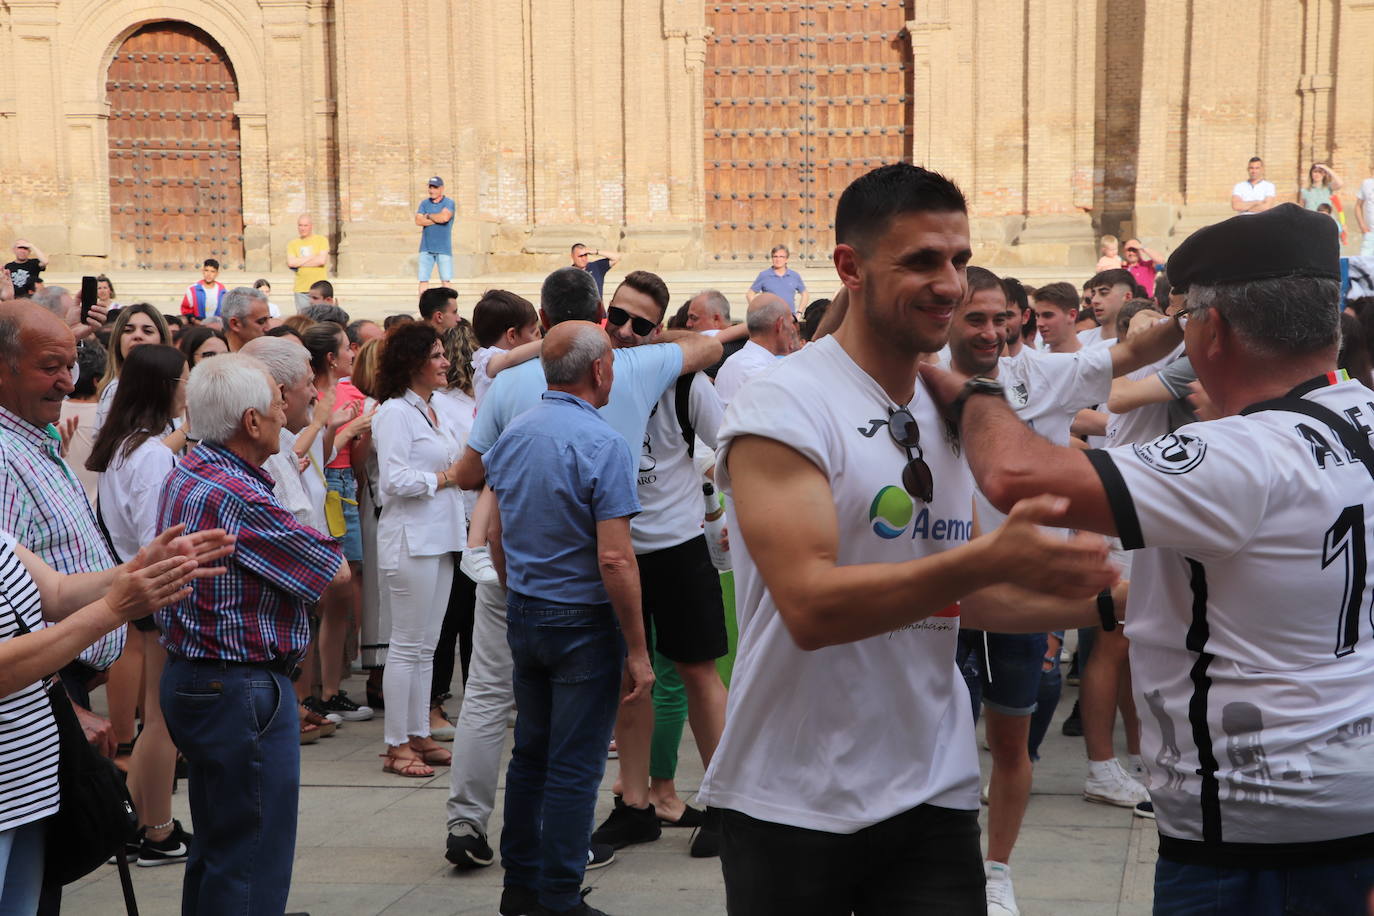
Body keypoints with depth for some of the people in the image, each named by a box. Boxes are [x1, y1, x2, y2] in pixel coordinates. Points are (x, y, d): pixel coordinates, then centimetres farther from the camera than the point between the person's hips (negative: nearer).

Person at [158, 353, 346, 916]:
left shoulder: (187, 474, 7)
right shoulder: (239, 497, -23)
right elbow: (336, 570, -15)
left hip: (190, 675, 11)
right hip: (240, 690, -11)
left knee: (216, 847, 21)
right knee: (253, 862, -2)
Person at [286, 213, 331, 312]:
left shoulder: (322, 240, 5)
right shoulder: (292, 244, 10)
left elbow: (322, 260, -9)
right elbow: (291, 262, -5)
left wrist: (299, 263, -4)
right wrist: (312, 257, -6)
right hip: (301, 290, 2)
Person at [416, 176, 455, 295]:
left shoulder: (449, 203, 1)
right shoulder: (424, 203, 11)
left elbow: (445, 217, -19)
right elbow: (418, 221, -3)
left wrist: (429, 216, -3)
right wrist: (437, 219, -9)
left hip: (444, 249, -3)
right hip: (426, 248, 3)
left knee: (446, 280, -6)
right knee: (423, 280, 0)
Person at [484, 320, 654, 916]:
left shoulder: (512, 435, 4)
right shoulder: (602, 444, -18)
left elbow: (497, 535, 12)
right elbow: (615, 560, -22)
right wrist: (637, 651, -17)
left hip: (523, 616, 7)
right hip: (583, 622, -7)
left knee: (530, 754, 17)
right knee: (574, 767, 2)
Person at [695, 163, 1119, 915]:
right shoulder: (782, 408, -13)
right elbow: (809, 605, -24)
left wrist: (1092, 601, 2)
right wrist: (987, 560, -32)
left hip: (934, 791, 6)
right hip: (794, 799, -5)